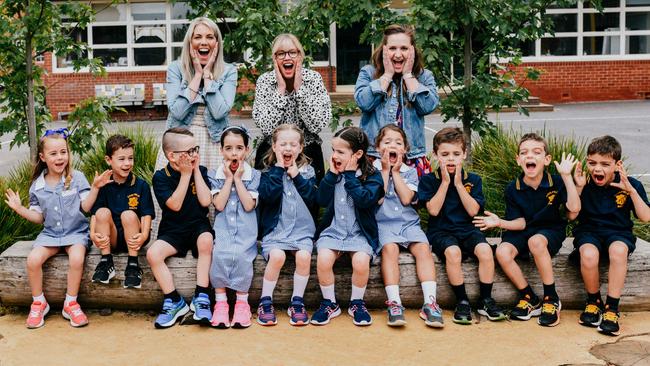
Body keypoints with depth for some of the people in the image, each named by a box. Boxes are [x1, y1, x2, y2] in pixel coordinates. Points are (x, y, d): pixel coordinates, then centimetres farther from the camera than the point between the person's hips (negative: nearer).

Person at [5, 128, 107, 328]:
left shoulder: (77, 178, -3)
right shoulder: (37, 186, 5)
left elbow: (86, 207, -8)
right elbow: (39, 217, 10)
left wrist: (95, 188, -20)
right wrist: (19, 208, -2)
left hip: (75, 231, -3)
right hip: (50, 233, 3)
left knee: (77, 258, -31)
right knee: (33, 260, -22)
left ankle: (71, 303, -12)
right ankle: (38, 303, 0)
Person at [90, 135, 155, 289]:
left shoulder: (141, 185, -2)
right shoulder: (103, 185, 2)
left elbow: (146, 214, -8)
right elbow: (94, 214, -2)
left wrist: (144, 235, -26)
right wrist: (93, 234, -22)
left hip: (132, 239, -2)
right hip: (110, 240, 2)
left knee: (129, 214, -28)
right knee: (103, 212, -22)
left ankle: (133, 265, -21)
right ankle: (106, 263, -16)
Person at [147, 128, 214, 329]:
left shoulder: (200, 171, 3)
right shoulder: (161, 177, -3)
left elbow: (205, 201, -11)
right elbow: (175, 205, -15)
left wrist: (196, 170, -9)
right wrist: (185, 174, -14)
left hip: (198, 226, 0)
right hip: (173, 231, 0)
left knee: (206, 239, -34)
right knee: (153, 253, -27)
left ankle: (201, 297, -25)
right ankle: (174, 301, -12)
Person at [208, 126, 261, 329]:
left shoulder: (254, 176, 5)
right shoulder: (215, 176, 9)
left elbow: (248, 205, -7)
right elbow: (219, 205, -5)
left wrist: (238, 178, -6)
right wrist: (228, 178, -5)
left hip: (245, 231, -1)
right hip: (222, 230, 1)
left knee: (241, 255, -30)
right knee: (219, 254, -29)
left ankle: (242, 301, -14)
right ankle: (220, 301, -17)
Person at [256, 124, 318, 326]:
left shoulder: (307, 171, 11)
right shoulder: (269, 171, 7)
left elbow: (312, 199, -2)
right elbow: (268, 196, -12)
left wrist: (296, 175, -5)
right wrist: (278, 168, -8)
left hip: (302, 229, 1)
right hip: (275, 229, -1)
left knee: (304, 255, -27)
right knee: (277, 256, -29)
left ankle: (297, 302, -9)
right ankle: (265, 302, -10)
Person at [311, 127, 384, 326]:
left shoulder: (372, 176, -2)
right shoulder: (334, 174, 10)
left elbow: (364, 200, -20)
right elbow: (321, 200, -1)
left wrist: (349, 174, -14)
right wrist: (332, 174, -8)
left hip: (360, 233, -2)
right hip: (333, 230, 3)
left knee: (361, 261, -30)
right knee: (323, 260, -26)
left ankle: (357, 303, -1)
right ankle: (329, 303, -2)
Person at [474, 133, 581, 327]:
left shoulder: (556, 182, -9)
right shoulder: (513, 189, -4)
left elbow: (574, 207, -24)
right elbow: (521, 223, -2)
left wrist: (567, 176, -27)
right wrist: (500, 222, -21)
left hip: (551, 230, -3)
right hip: (523, 231, 3)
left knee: (535, 241, -38)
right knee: (502, 252, -27)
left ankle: (552, 298, -21)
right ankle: (530, 299, -5)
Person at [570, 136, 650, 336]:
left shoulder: (630, 185, -2)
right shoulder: (585, 184, -1)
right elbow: (572, 215, -4)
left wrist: (631, 190, -17)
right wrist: (578, 188, -15)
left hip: (618, 232, 0)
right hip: (589, 231, 0)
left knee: (619, 250, -37)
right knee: (588, 254, -35)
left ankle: (612, 308, -24)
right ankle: (593, 301, -6)